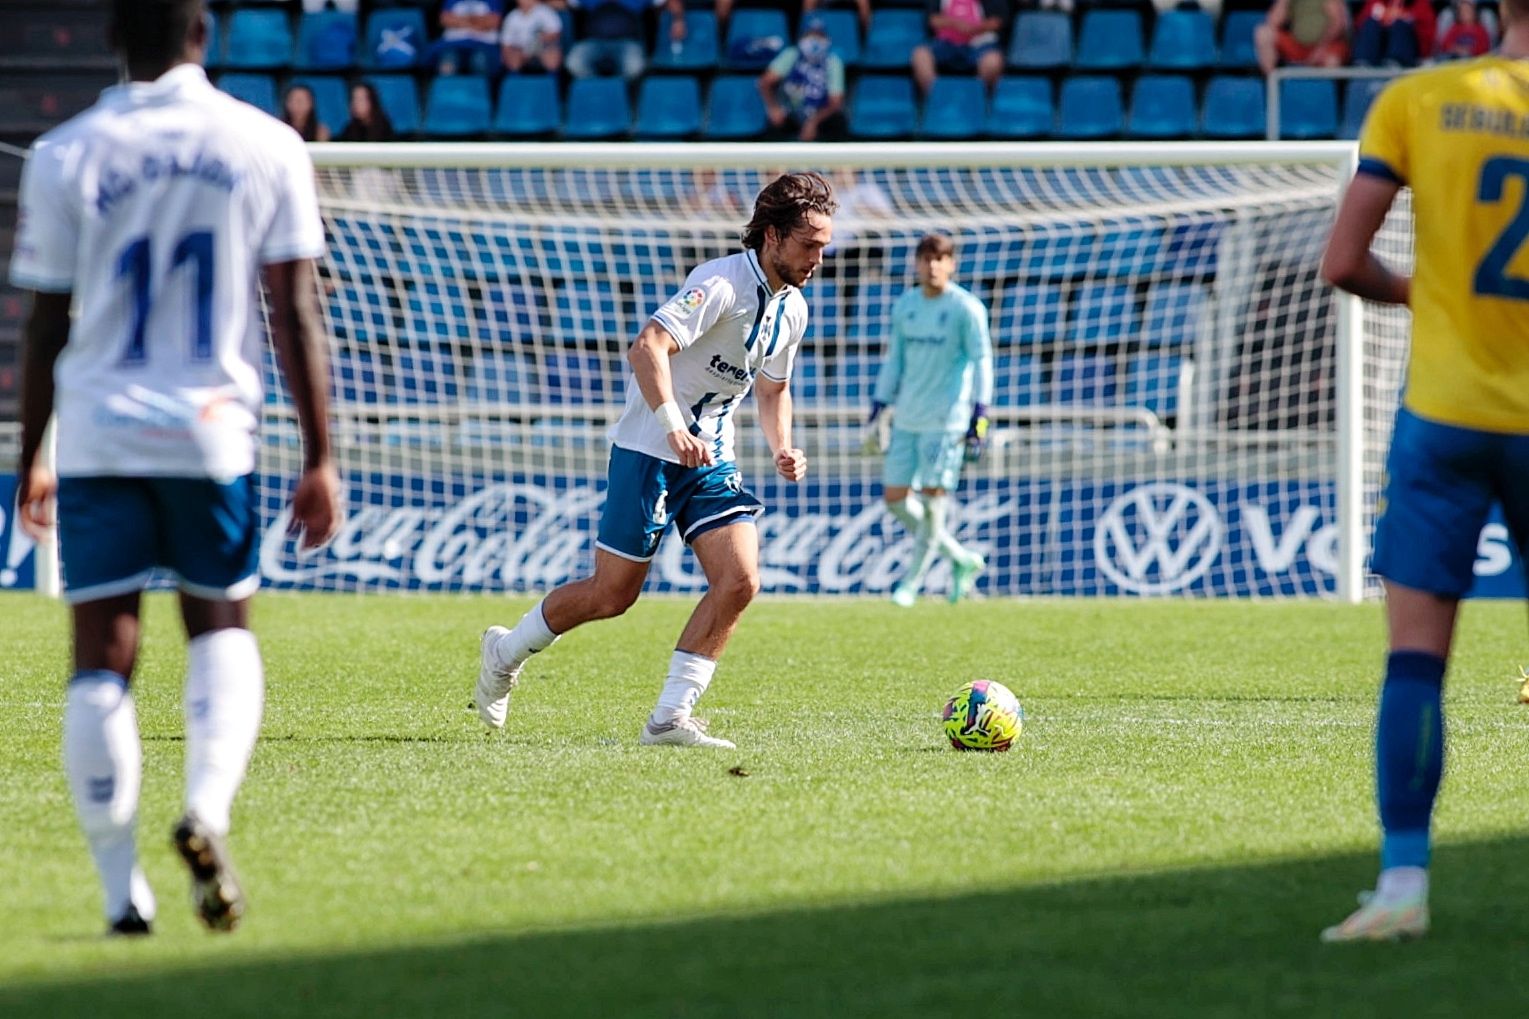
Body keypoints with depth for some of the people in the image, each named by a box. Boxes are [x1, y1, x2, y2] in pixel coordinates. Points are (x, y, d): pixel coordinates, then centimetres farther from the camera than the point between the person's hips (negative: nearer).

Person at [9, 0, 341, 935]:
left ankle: (123, 890, 3)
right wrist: (320, 459, 2)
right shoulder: (265, 146, -1)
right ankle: (209, 810, -8)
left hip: (95, 436, 0)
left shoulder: (65, 156, 0)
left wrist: (30, 461, 14)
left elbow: (47, 325, 4)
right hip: (211, 434, 0)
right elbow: (297, 312, -2)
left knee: (103, 659, 5)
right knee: (222, 628, 17)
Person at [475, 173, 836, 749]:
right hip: (650, 449, -7)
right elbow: (646, 347, -31)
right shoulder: (722, 283, -20)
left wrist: (782, 448, 5)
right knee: (612, 595, 0)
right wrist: (672, 424, -43)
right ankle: (506, 652, 27)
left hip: (712, 461, 7)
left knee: (739, 581, -13)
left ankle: (670, 718, -7)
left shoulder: (792, 309, 7)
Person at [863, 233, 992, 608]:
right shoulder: (905, 306, 10)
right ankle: (963, 560, 17)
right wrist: (876, 413, 13)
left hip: (947, 420, -6)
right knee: (895, 499, 3)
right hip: (907, 419, 6)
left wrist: (979, 416, -14)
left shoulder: (967, 308, -6)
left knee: (933, 500, -8)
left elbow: (981, 361, -7)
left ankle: (911, 583, 3)